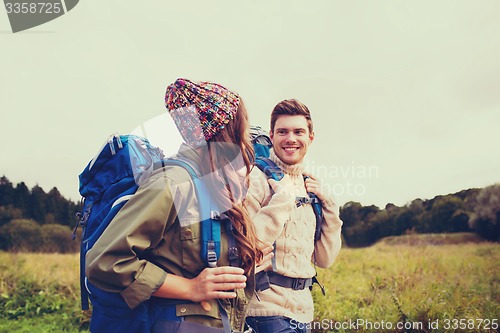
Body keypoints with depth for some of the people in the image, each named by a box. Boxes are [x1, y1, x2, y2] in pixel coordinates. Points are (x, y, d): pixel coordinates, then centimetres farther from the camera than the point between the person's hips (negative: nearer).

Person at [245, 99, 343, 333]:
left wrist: (327, 205, 0)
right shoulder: (256, 179, -10)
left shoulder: (309, 186, 9)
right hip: (266, 307, -6)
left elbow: (325, 259, 8)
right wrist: (283, 198, -19)